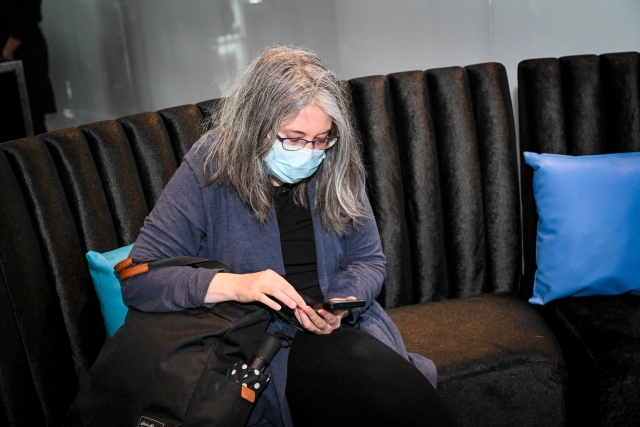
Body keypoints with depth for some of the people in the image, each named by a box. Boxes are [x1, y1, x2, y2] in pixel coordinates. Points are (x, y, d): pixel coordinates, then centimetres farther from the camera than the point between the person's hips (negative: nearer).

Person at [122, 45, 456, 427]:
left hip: (342, 330, 5)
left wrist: (341, 305, -11)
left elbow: (368, 260, 12)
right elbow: (137, 279, -13)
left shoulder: (336, 169, 2)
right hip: (262, 351, -5)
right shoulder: (208, 171, -10)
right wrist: (234, 285, -28)